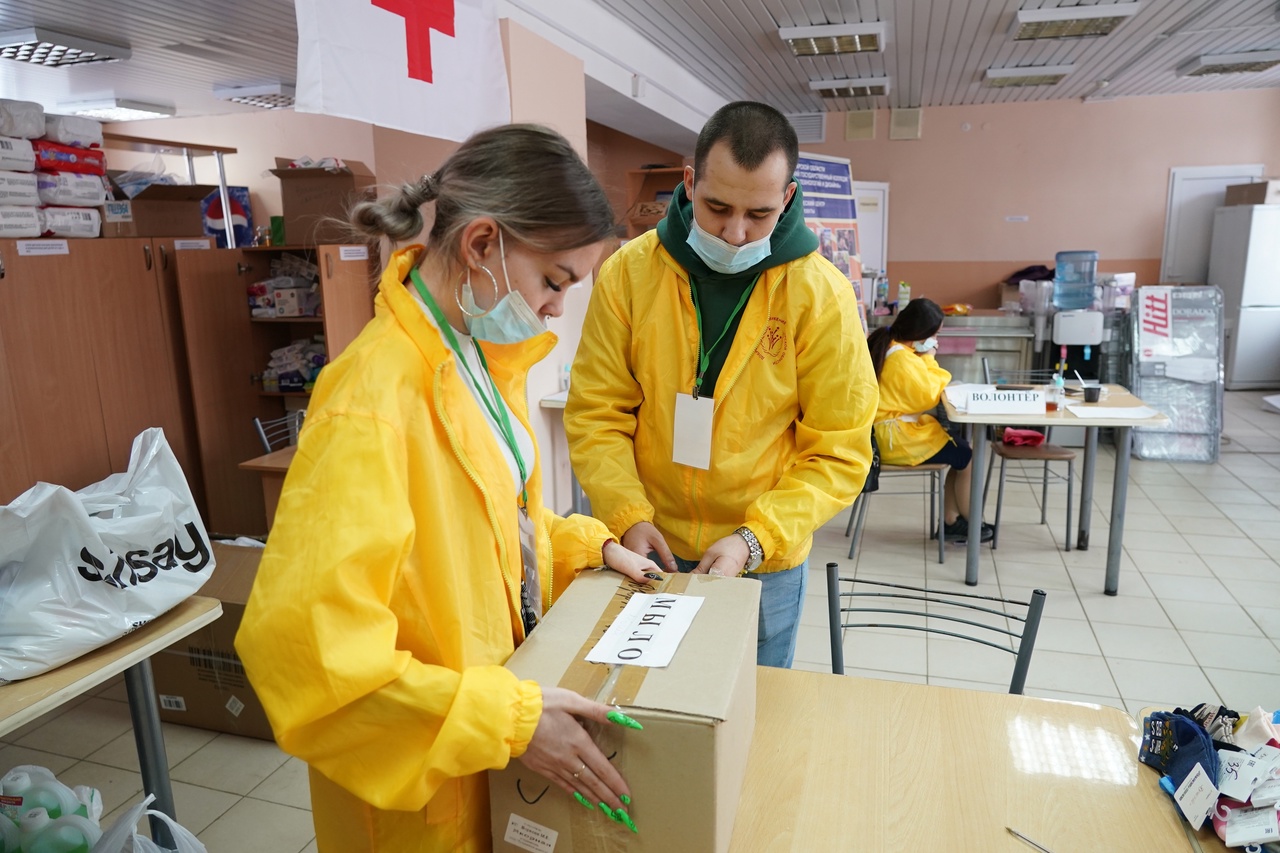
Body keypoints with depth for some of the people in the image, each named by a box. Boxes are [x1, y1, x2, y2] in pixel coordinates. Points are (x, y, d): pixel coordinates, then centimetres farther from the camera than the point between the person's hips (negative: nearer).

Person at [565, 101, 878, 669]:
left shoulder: (823, 295, -12)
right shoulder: (628, 273, -8)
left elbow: (838, 455, -10)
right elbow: (596, 414, -5)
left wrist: (753, 539, -20)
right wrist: (629, 516, -17)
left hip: (766, 566, 0)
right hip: (648, 553, 1)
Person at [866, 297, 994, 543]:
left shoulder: (887, 345, 10)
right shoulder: (902, 359, -23)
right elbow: (929, 396, -18)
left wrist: (925, 360, 3)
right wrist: (928, 359, -9)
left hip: (890, 432, 11)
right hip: (898, 439, -11)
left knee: (961, 451, 14)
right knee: (968, 458, -2)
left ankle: (950, 521, 18)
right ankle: (969, 524, 17)